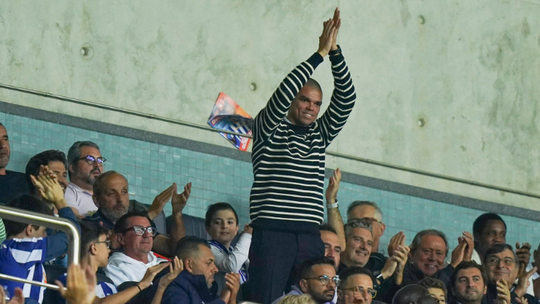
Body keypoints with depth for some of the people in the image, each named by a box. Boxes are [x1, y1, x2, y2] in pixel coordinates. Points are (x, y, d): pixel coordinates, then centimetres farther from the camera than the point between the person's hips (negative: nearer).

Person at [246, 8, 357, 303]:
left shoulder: (321, 133, 19)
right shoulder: (269, 129, 6)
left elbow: (346, 99, 9)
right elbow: (282, 94, -11)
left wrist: (335, 52, -3)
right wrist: (320, 53, -13)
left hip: (310, 237, 5)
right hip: (272, 234, -5)